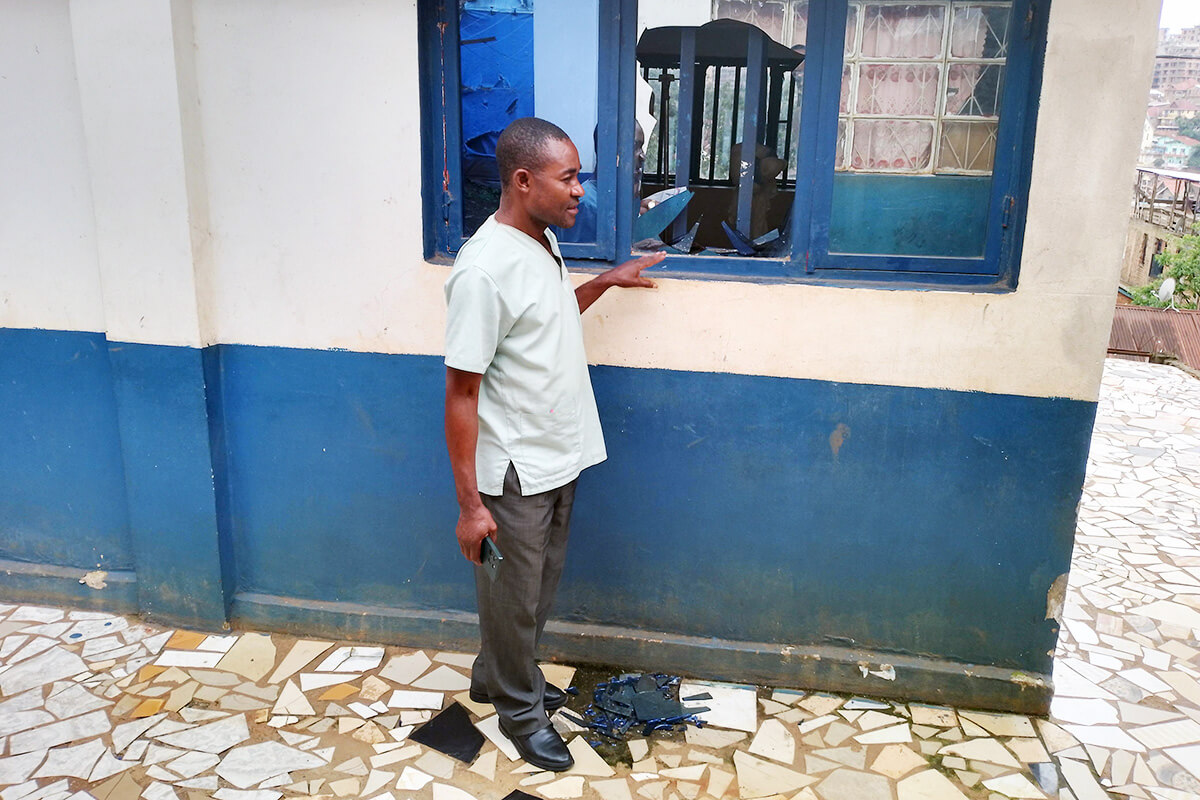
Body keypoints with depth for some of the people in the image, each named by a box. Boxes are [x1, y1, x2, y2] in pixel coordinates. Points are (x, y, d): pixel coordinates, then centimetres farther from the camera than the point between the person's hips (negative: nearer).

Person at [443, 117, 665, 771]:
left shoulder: (542, 242, 4)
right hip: (514, 475, -9)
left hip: (558, 459, 9)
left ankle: (495, 676, 46)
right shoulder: (484, 269, -24)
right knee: (514, 599, 12)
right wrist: (470, 503, -21)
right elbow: (460, 392, -22)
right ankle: (521, 712, 34)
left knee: (539, 587, 24)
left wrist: (606, 282, 13)